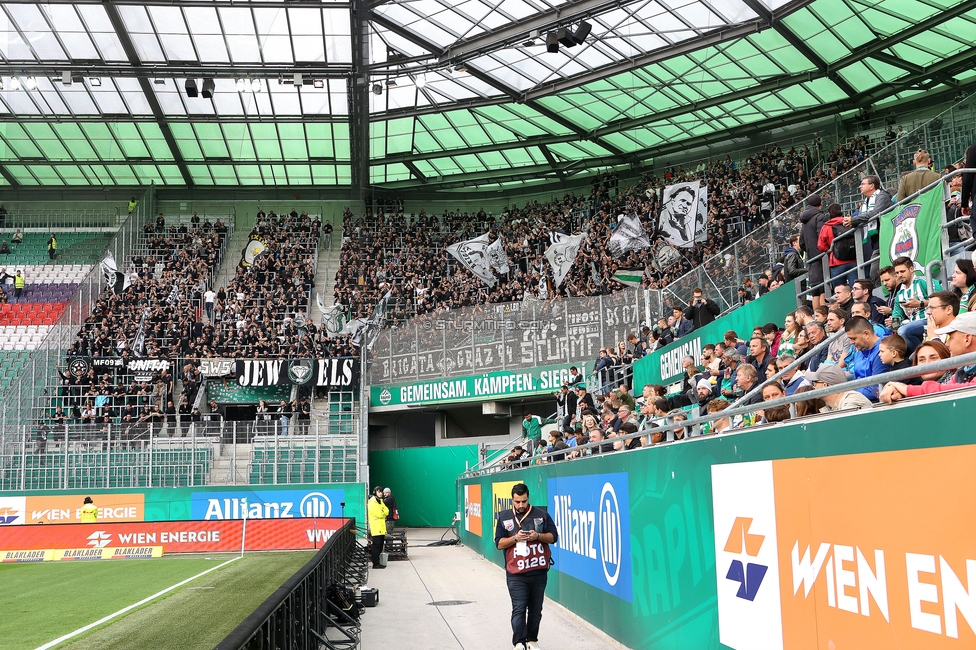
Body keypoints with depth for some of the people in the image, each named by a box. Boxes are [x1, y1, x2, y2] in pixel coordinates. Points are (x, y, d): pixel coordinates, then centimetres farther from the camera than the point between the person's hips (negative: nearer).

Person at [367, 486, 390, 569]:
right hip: (376, 528, -9)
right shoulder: (372, 503, -13)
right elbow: (379, 514, -19)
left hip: (381, 527, 9)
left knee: (380, 546, 11)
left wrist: (382, 513, -7)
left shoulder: (380, 501, 18)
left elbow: (386, 511, 11)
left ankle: (377, 562, 17)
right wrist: (384, 514, -1)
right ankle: (375, 564, -7)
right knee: (376, 545, -8)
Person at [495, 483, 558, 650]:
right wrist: (515, 538, -14)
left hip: (539, 572, 1)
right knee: (519, 609, -6)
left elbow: (553, 536, 6)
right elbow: (499, 543, 3)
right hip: (516, 574, -1)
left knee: (536, 609, 8)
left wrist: (538, 536, -13)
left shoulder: (542, 515, 3)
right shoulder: (504, 517, 4)